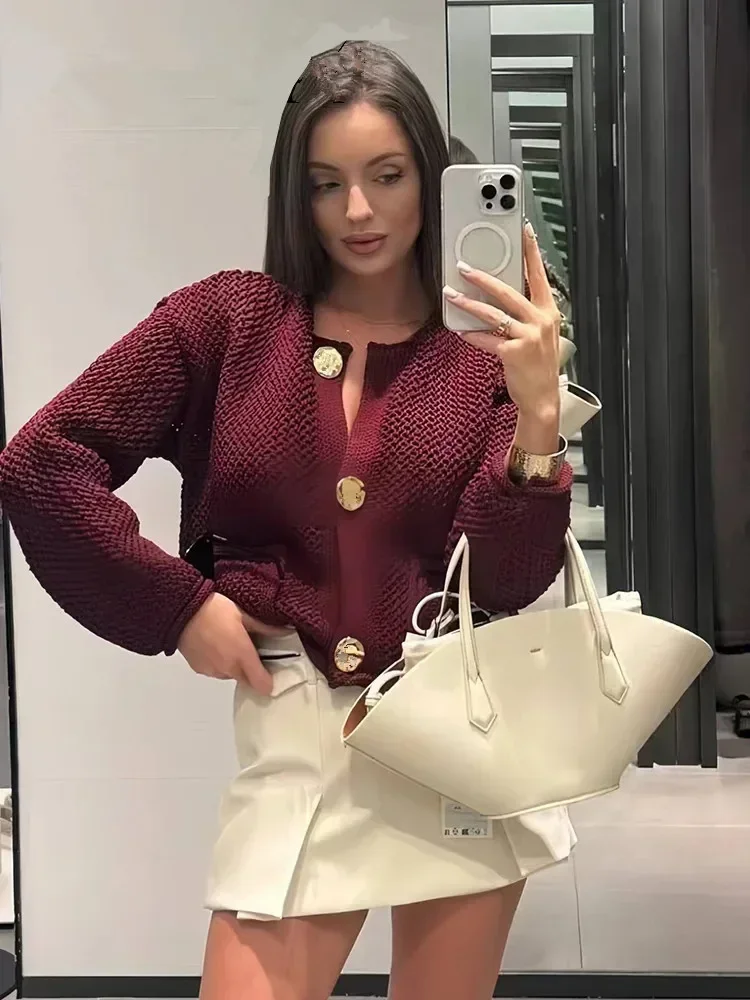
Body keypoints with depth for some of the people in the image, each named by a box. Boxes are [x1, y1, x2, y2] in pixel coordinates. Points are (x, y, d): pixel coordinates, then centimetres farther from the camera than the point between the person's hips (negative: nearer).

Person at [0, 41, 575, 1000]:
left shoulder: (487, 353, 1)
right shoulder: (228, 320, -2)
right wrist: (179, 608, -6)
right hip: (298, 730, -1)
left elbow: (506, 583, -7)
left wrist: (537, 413, -22)